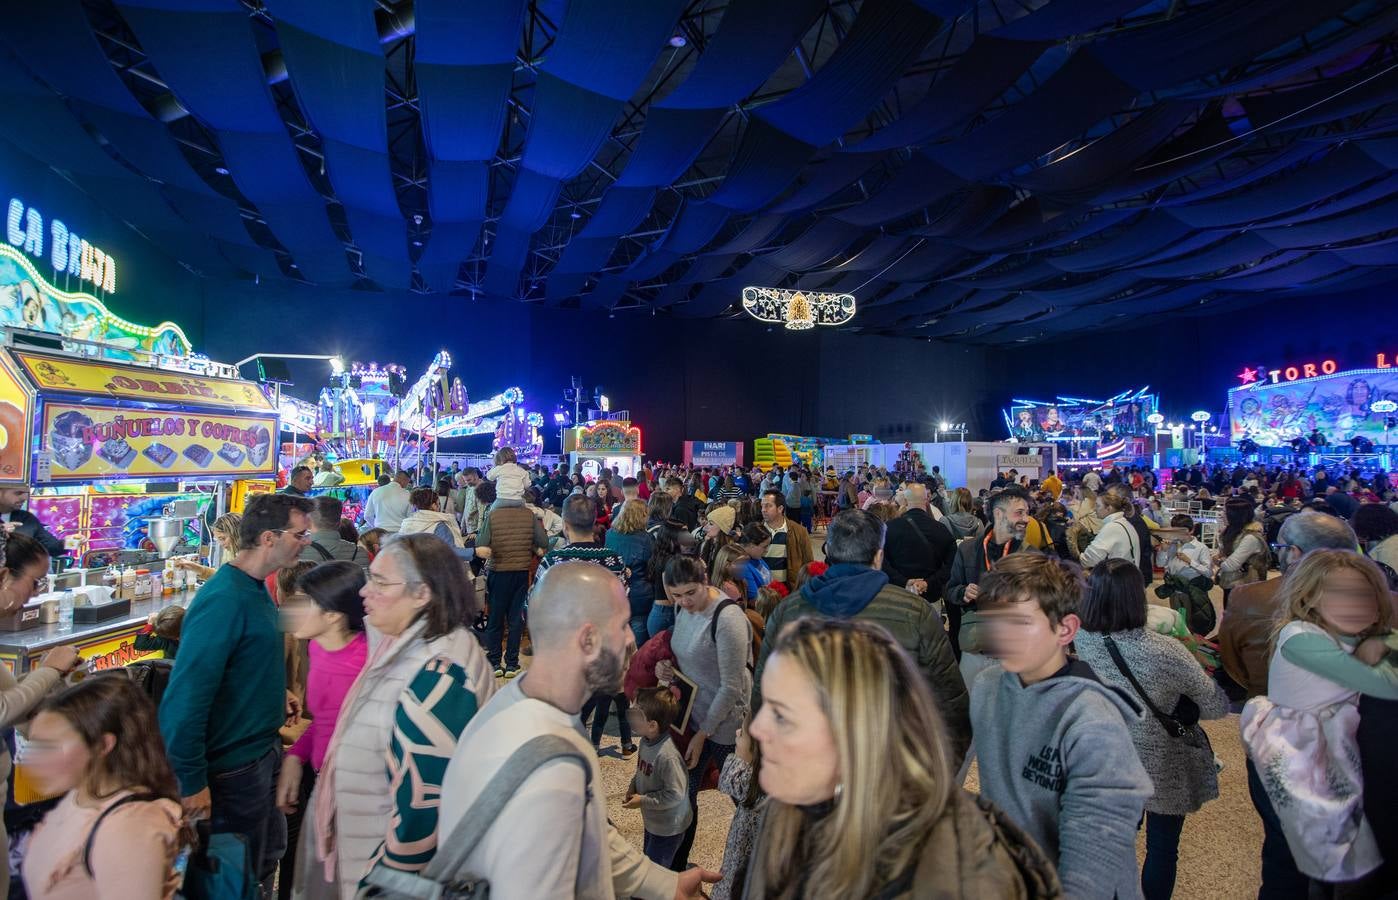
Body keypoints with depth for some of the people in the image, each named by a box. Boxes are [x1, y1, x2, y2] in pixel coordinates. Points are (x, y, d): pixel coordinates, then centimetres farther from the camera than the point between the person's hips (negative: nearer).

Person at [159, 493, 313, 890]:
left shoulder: (257, 588, 2)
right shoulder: (224, 599, -26)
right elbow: (185, 696, -26)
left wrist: (273, 695, 4)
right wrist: (192, 783, -21)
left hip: (264, 749, 8)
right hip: (233, 765, -8)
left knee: (267, 860, 25)